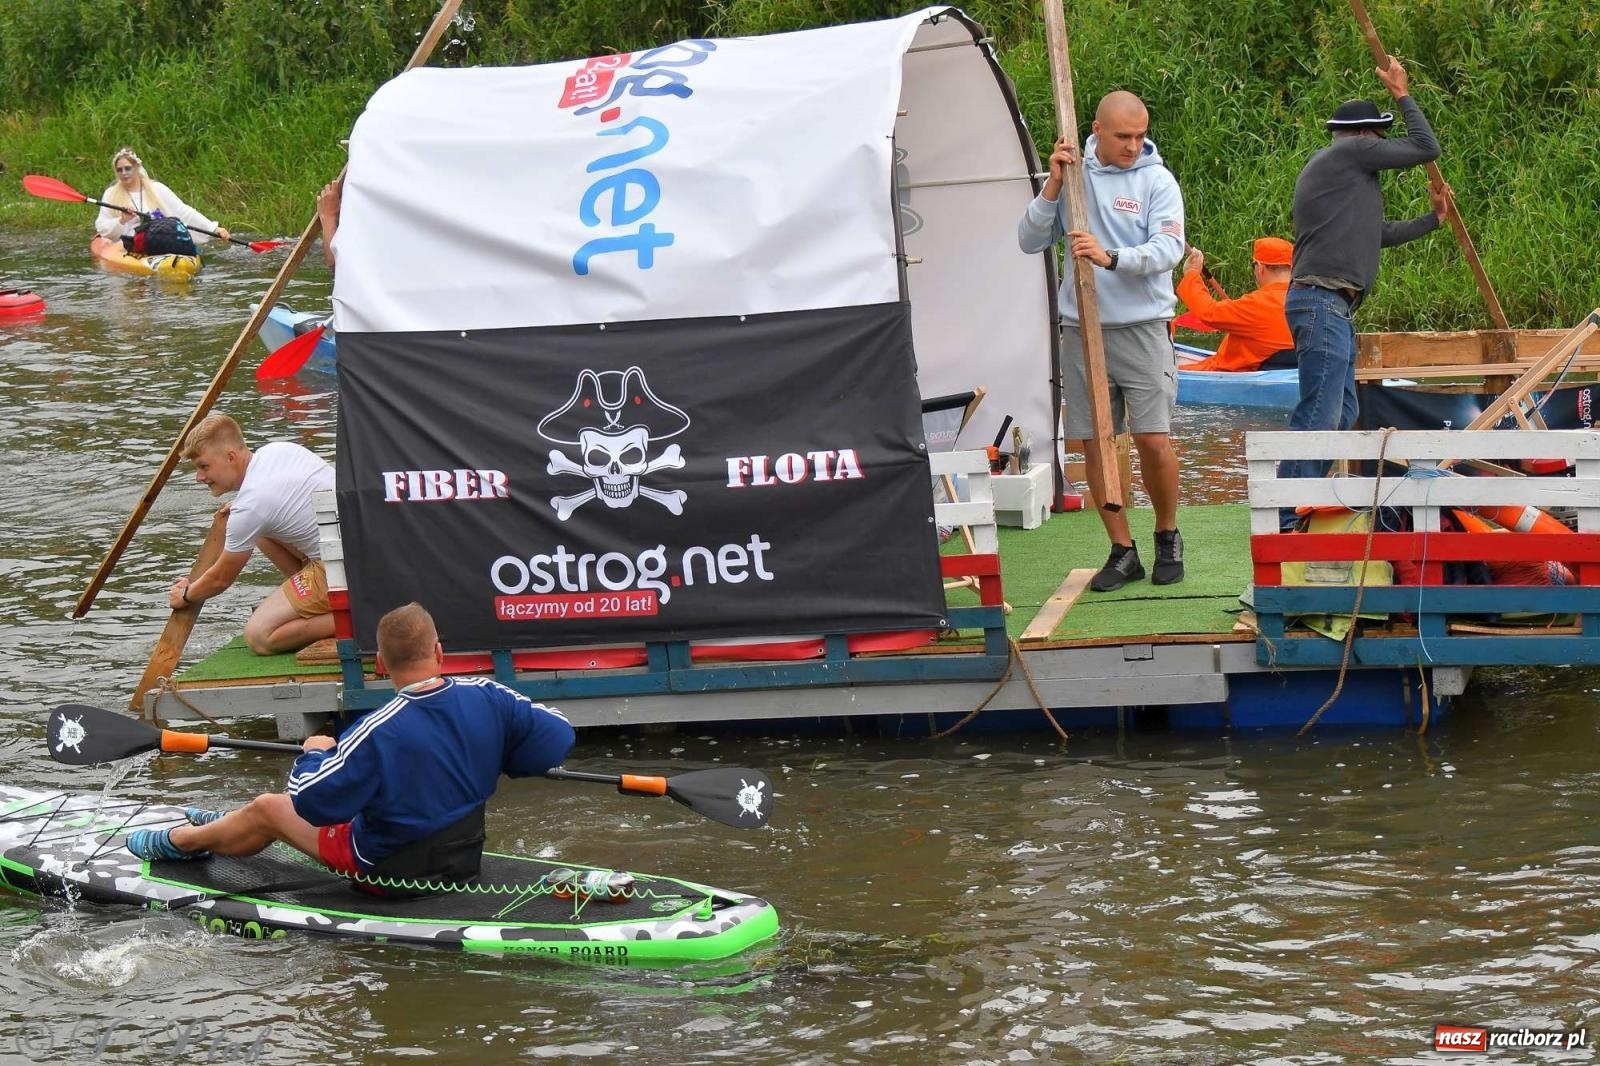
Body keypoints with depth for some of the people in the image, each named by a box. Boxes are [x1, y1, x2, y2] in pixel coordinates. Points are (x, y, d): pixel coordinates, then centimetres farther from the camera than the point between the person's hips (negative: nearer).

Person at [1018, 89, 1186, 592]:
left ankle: (1168, 537, 14)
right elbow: (1030, 241, 4)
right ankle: (1122, 551, 12)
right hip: (1081, 328, 3)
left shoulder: (1157, 180, -1)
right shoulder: (1071, 174, 7)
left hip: (1142, 327, -3)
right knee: (1094, 443, 2)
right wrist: (1052, 186, -9)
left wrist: (1111, 258, -27)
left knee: (1152, 438, -8)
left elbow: (1169, 249, -12)